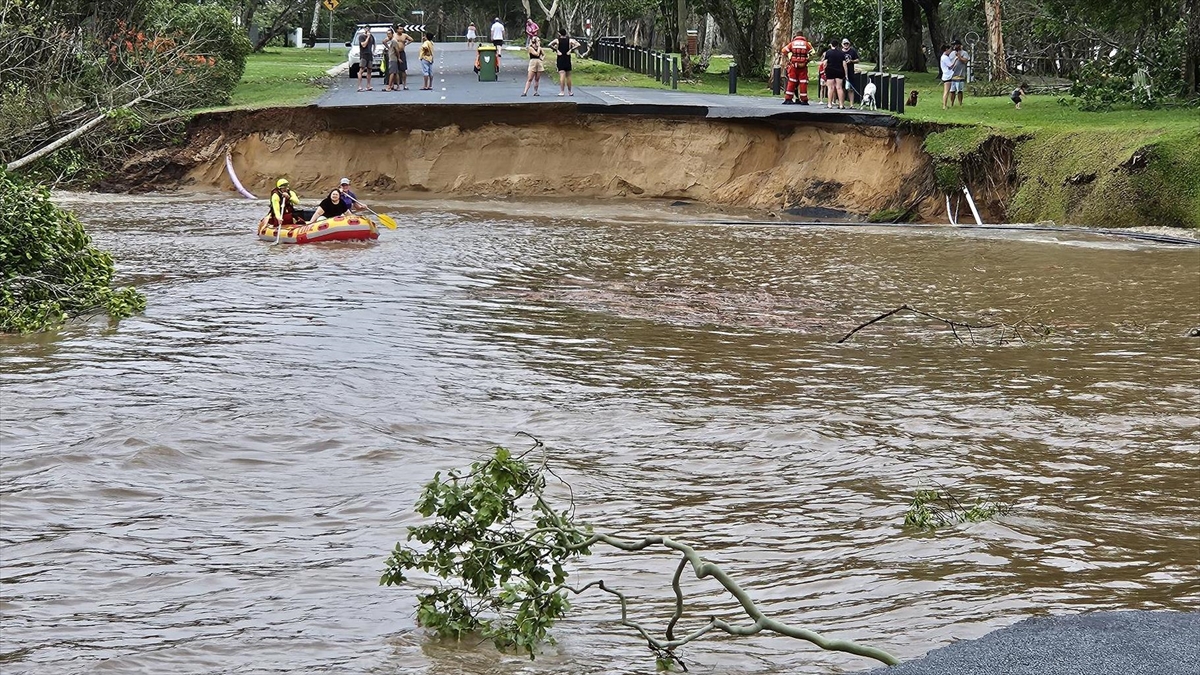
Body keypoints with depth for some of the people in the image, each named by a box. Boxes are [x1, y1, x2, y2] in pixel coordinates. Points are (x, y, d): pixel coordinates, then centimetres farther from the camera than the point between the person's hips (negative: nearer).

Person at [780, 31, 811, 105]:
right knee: (803, 83, 4)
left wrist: (787, 60, 11)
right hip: (803, 66, -1)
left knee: (791, 82, 8)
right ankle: (804, 100, 5)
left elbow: (783, 51, 2)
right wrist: (808, 60, 10)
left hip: (793, 66, 1)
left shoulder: (792, 43, 6)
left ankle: (788, 99, 7)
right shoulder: (806, 44, 3)